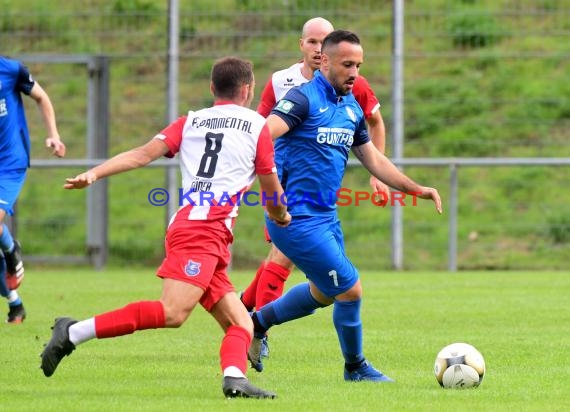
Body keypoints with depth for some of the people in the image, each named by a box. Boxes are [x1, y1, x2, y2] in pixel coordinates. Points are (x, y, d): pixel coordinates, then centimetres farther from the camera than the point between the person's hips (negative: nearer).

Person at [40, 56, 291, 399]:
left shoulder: (190, 121, 22)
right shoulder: (257, 126, 9)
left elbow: (144, 153, 5)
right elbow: (272, 190, 16)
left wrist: (94, 174, -3)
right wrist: (281, 216, 38)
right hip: (204, 229, -7)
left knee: (242, 325, 3)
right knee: (172, 312, -23)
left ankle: (235, 377, -25)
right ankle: (74, 332, -27)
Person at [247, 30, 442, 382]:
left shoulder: (352, 109, 11)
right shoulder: (304, 99, -14)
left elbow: (373, 159, 22)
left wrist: (416, 188, 16)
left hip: (326, 215, 9)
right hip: (297, 218, -9)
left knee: (324, 293, 23)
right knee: (350, 289, -6)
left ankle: (256, 322, 40)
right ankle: (355, 367, 15)